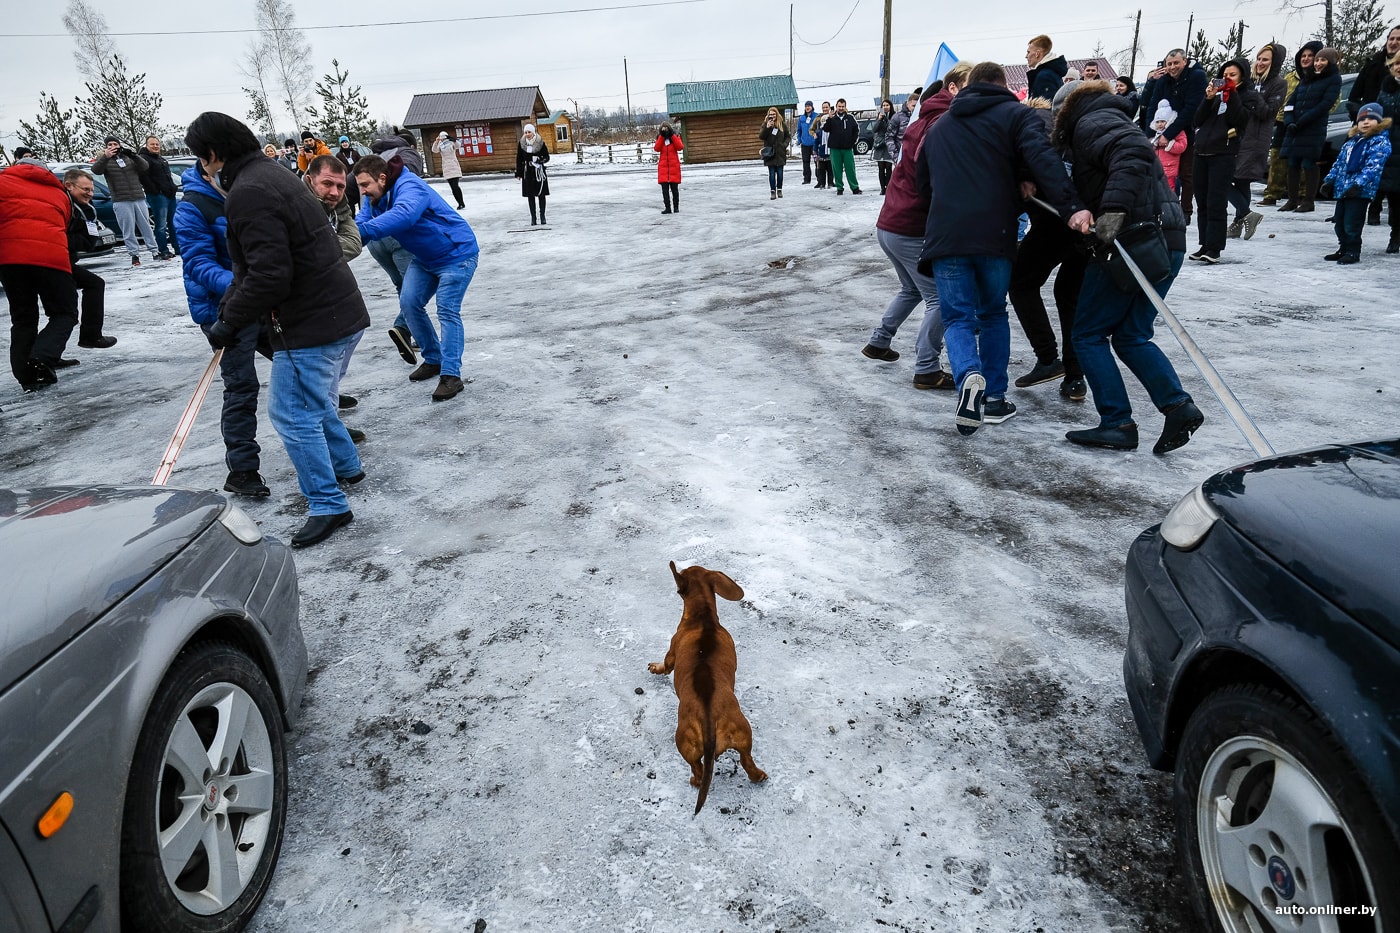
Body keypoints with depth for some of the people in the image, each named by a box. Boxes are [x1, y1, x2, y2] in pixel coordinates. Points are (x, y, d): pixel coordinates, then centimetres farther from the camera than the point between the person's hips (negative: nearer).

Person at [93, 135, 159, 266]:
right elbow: (96, 170, -13)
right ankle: (134, 254, 1)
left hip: (139, 198, 2)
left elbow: (144, 166, -1)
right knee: (128, 230, -2)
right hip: (121, 201, -2)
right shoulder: (104, 161, 6)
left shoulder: (128, 158, 12)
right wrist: (105, 157, -30)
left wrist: (133, 155, -18)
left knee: (146, 226, 7)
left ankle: (154, 251, 13)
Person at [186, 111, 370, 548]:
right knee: (310, 397, 25)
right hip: (340, 311, 10)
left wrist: (229, 323, -12)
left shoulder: (247, 193, -18)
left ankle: (328, 504, 6)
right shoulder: (269, 173, 15)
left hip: (310, 323, -10)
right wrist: (229, 306, 19)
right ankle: (345, 465, 41)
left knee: (292, 412, -1)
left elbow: (269, 276, -24)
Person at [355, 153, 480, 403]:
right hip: (425, 258, 9)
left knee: (447, 311, -15)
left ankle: (451, 375, -14)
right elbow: (362, 219, -11)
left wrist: (361, 231, -56)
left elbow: (403, 215, -49)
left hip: (456, 254, -9)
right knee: (409, 303, 2)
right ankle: (433, 359, 16)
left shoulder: (408, 187, -29)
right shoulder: (374, 197, 0)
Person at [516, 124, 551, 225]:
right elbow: (519, 159, 5)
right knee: (530, 195, 4)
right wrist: (518, 173, 3)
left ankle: (542, 216, 17)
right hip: (527, 172, 2)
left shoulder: (540, 143, -6)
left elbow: (547, 157, -1)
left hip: (539, 171, -2)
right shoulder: (522, 144, 0)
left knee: (541, 194, 4)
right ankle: (533, 217, 11)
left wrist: (539, 160, -21)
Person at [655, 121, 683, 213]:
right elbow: (656, 148, -7)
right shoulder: (660, 138, 11)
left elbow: (680, 147, -10)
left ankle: (676, 207, 13)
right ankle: (667, 208, -2)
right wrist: (662, 136, -9)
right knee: (665, 189, -4)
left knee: (674, 188, 3)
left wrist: (672, 136, -11)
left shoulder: (675, 136, 8)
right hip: (663, 167, 1)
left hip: (674, 166, -1)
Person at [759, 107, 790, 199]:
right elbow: (761, 137, -8)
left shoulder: (782, 125, 4)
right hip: (769, 153, -1)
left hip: (780, 153, 1)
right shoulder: (765, 125, 2)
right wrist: (767, 127, -19)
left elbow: (788, 136, 12)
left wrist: (784, 144, -5)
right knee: (772, 173, -1)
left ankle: (779, 190, 18)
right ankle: (772, 192, 3)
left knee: (779, 173, 5)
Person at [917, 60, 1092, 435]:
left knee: (958, 317, 5)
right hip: (994, 235, -1)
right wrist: (1071, 207, -21)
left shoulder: (938, 126, 23)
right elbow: (1042, 158, -12)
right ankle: (994, 398, 15)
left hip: (946, 236, 2)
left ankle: (969, 376, -25)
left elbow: (924, 184, 28)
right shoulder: (1016, 114, 8)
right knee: (993, 314, 16)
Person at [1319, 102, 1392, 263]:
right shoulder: (1352, 140, 18)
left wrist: (1358, 184, -28)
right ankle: (1343, 249, 23)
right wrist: (1330, 180, 15)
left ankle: (1353, 252, 1)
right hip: (1342, 188, 8)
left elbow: (1373, 167, -18)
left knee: (1352, 223, -8)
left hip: (1360, 191, -8)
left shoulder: (1380, 142, -7)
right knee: (1340, 222, 12)